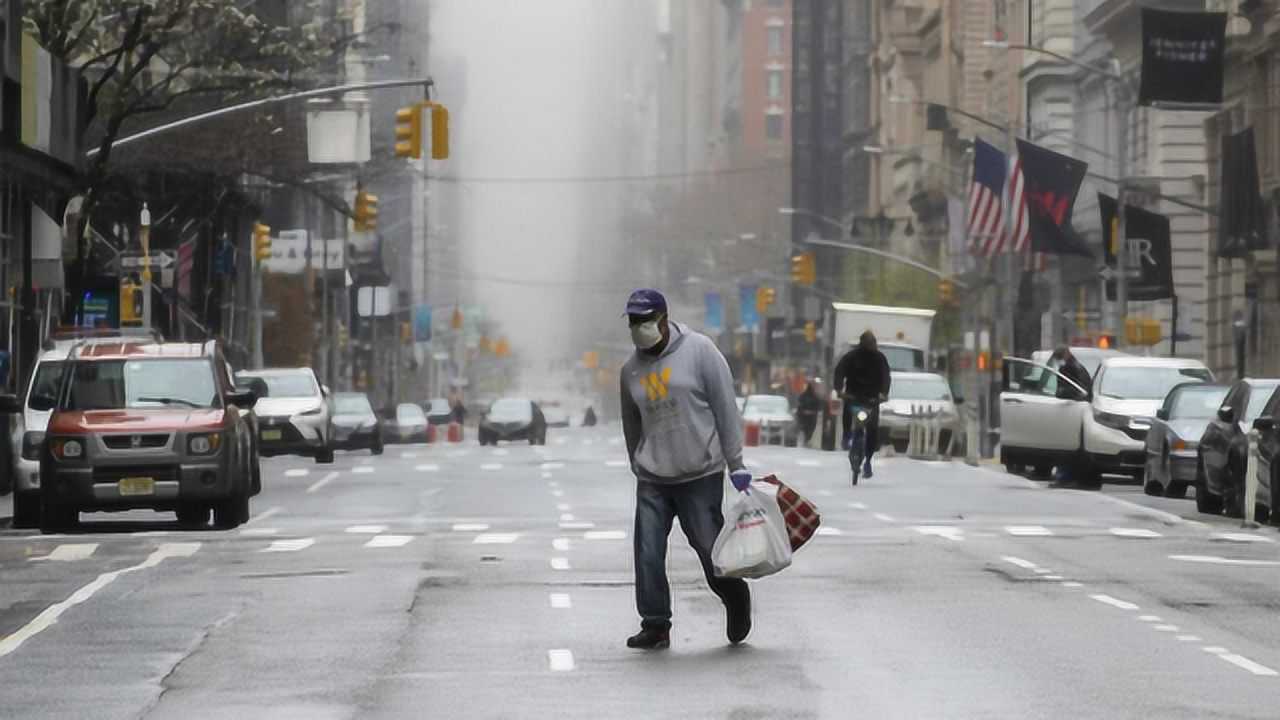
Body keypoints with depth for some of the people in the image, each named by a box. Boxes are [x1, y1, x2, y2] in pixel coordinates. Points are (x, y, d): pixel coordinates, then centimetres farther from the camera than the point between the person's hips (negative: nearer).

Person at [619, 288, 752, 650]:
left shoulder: (698, 350, -6)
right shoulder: (631, 370, 9)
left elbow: (726, 407, -6)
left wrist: (735, 464, -8)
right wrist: (639, 467, 19)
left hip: (701, 475, -4)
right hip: (652, 481, 4)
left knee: (711, 548, 3)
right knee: (647, 554, -4)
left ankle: (737, 602, 29)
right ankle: (655, 625, 6)